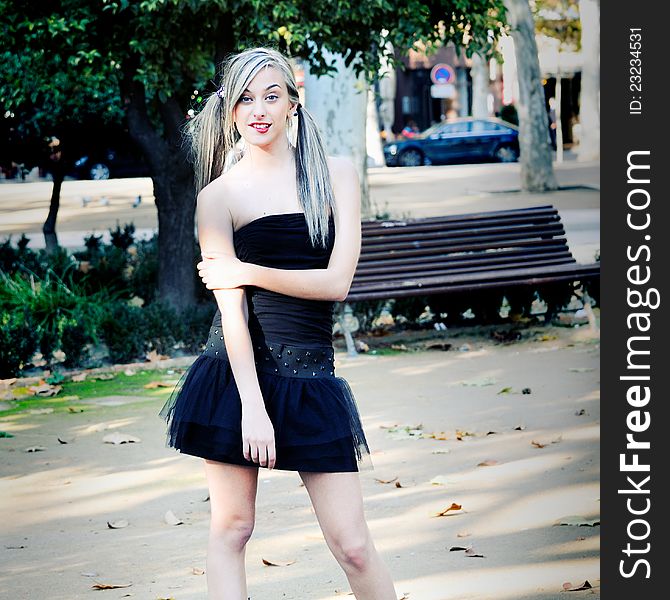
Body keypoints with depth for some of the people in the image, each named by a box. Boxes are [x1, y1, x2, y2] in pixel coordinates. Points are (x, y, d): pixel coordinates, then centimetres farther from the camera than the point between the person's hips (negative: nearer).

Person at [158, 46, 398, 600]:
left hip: (311, 376, 1)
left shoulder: (336, 174, 6)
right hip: (240, 372, -1)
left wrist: (247, 271, -6)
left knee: (353, 545, -1)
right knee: (231, 527, 4)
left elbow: (336, 282, -3)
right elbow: (231, 305, -8)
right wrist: (252, 405, -15)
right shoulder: (219, 195, 0)